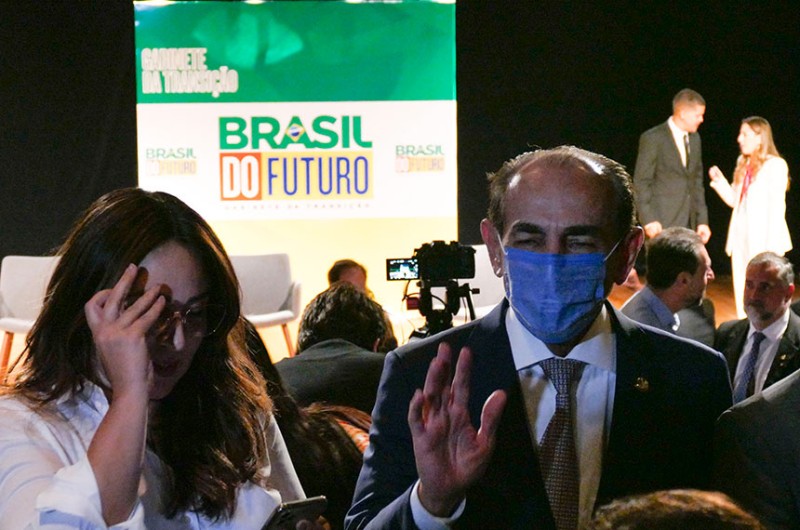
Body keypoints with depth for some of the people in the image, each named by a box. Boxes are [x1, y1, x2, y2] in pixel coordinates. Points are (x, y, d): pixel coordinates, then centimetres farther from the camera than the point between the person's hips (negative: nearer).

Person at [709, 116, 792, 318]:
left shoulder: (775, 165, -9)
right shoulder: (743, 164, 13)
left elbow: (777, 205, -12)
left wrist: (773, 244, -16)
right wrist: (719, 181, 1)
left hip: (764, 237, -7)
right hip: (741, 235, 7)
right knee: (741, 290, 8)